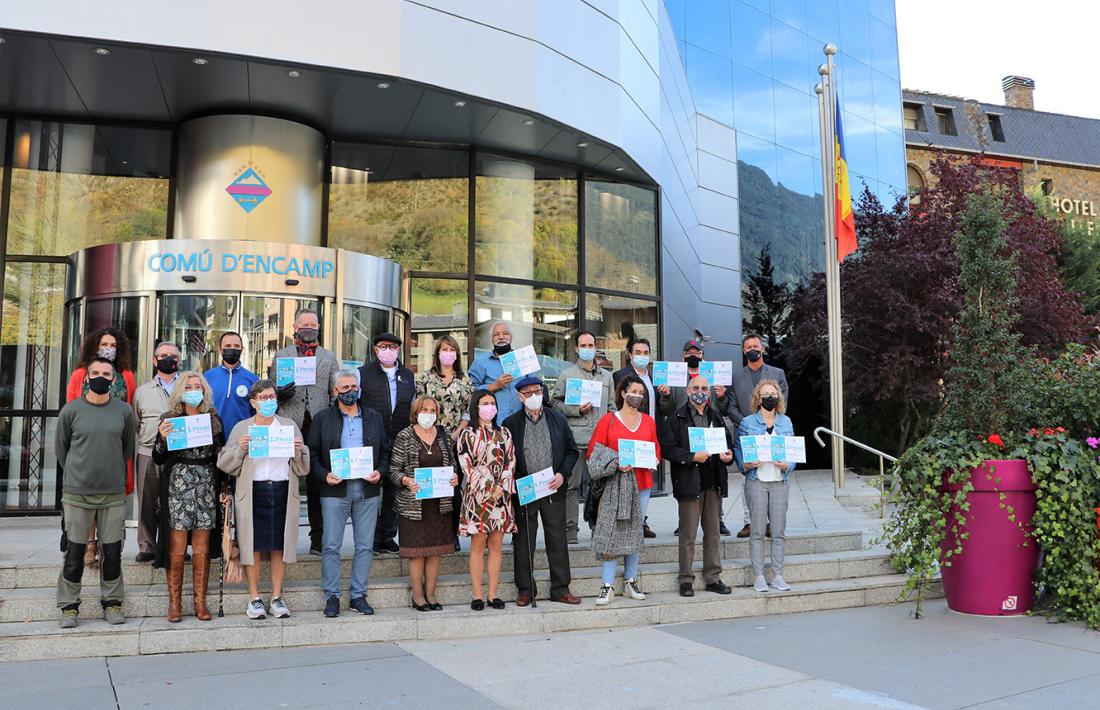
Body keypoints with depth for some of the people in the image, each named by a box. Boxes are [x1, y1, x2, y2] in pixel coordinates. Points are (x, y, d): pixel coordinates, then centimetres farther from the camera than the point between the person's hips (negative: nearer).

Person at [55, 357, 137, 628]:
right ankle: (68, 606, 16)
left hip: (114, 494, 1)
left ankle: (111, 603, 18)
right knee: (74, 552, 3)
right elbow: (61, 448, 10)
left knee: (113, 552, 5)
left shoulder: (124, 410, 2)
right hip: (77, 494, -1)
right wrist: (77, 473, 13)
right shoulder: (71, 410, -1)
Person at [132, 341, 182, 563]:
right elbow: (134, 424, 20)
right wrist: (151, 437, 7)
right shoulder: (142, 391, 16)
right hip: (148, 453, 2)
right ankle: (147, 547, 13)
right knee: (147, 503, 4)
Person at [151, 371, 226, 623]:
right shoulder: (169, 419, 4)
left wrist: (224, 488, 6)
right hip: (177, 486, -2)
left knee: (202, 548, 4)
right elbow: (157, 459, 2)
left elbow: (221, 458, 13)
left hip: (206, 487, 2)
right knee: (176, 547, -3)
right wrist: (162, 438, -16)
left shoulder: (214, 420, 9)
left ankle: (200, 602, 11)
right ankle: (175, 603, 9)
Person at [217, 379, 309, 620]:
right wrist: (240, 449, -13)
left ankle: (277, 597, 15)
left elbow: (302, 468, 10)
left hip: (283, 492, 1)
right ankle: (254, 598, 13)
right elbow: (225, 464, 3)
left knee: (280, 546, 4)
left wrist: (299, 451, -10)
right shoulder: (241, 428, 8)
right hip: (253, 494, -1)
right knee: (253, 546, 1)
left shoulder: (290, 426, 11)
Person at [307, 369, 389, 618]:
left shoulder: (374, 418, 13)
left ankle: (359, 596, 14)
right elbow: (312, 453, 4)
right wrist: (324, 475, -10)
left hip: (368, 489, 2)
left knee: (365, 546, 5)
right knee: (331, 546, -2)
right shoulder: (322, 419, 6)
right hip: (335, 489, -2)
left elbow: (386, 451, 15)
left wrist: (380, 472, -2)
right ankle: (332, 597, 9)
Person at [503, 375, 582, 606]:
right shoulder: (511, 423, 0)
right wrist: (516, 482, -11)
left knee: (557, 540, 6)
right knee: (524, 542, 6)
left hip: (553, 490, 2)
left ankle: (560, 589, 17)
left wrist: (562, 474, -5)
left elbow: (572, 451, 9)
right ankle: (525, 589, 18)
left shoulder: (558, 420, 6)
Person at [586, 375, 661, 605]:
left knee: (636, 531, 9)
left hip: (642, 483, 4)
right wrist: (616, 464, -16)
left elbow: (657, 450, 19)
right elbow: (593, 452, -3)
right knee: (611, 532, -8)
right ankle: (608, 586, -1)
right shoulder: (608, 420, 0)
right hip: (615, 484, -4)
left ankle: (631, 581, 20)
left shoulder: (649, 421, 12)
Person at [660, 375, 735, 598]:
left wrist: (728, 454, 1)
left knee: (713, 532, 10)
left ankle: (713, 577, 20)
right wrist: (692, 457, -19)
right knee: (688, 535, 0)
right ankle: (686, 580, 9)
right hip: (689, 483, -5)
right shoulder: (676, 418, -2)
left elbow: (728, 442, 22)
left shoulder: (716, 417, 15)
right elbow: (668, 448, -9)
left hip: (714, 482, 5)